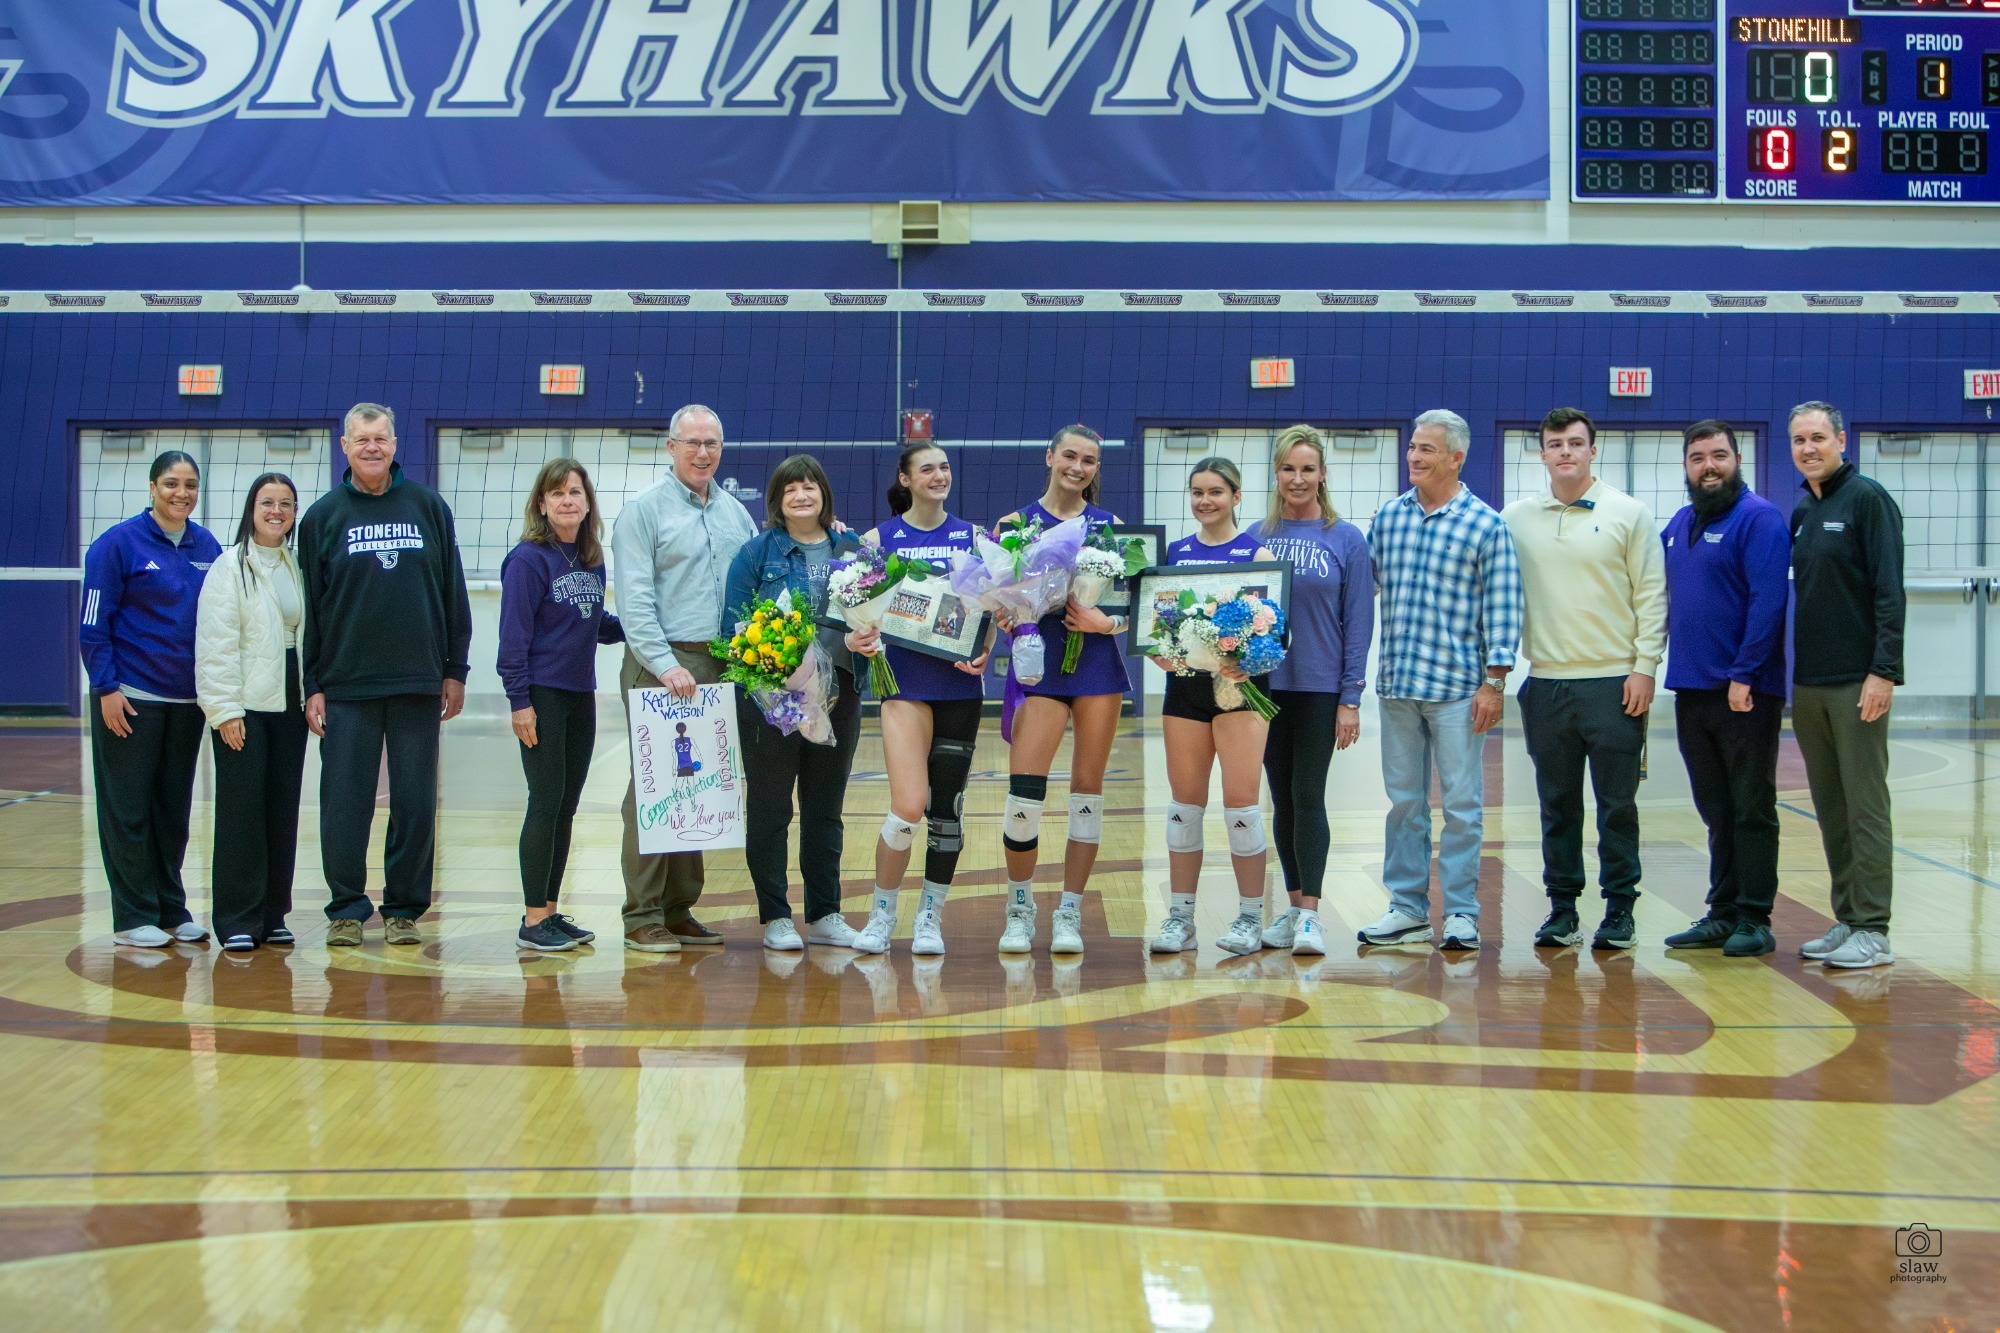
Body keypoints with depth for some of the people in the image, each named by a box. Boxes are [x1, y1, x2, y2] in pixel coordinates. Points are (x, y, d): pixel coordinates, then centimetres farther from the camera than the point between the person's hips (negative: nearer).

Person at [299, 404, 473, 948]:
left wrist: (455, 670, 5)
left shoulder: (429, 507, 7)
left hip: (418, 683, 1)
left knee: (415, 802, 4)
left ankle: (404, 909, 14)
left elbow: (453, 593, 9)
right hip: (345, 685, -1)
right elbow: (310, 606, 4)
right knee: (344, 801, 1)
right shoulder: (323, 516, 5)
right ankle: (347, 908, 12)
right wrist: (312, 687, 0)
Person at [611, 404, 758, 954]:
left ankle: (679, 908, 15)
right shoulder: (644, 509, -1)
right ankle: (643, 915, -3)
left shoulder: (736, 513, 16)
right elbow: (634, 599, -9)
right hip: (660, 664, -6)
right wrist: (666, 664, -17)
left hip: (719, 666, 6)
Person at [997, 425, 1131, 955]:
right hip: (1040, 663, -1)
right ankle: (1020, 909, 8)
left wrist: (1108, 621, -13)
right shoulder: (1017, 522, 5)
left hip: (1099, 663, 1)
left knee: (1087, 790, 4)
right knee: (1023, 792, -10)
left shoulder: (1111, 525, 8)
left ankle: (1070, 914, 12)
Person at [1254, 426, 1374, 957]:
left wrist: (1351, 698, -7)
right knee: (1282, 798, 8)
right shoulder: (1258, 537, 6)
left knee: (1308, 796, -7)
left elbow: (1359, 623, -2)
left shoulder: (1347, 539, -2)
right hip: (1267, 685, 3)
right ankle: (1293, 907, 16)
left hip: (1320, 688, -3)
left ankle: (1310, 913, -6)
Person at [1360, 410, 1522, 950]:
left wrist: (1494, 681, -9)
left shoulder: (1486, 525, -4)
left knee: (1461, 803, 1)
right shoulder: (1388, 516, 9)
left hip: (1458, 685, -4)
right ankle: (1408, 909, 18)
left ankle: (1461, 911, 9)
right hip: (1397, 683, 4)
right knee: (1403, 799, 10)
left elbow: (1502, 606, -5)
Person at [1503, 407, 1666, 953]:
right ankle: (1562, 907, 16)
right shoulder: (1515, 519, 8)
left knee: (1617, 805, 2)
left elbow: (1652, 595, 0)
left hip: (1613, 683, -2)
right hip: (1545, 683, 3)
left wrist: (1644, 666, -7)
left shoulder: (1628, 514, 1)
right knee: (1557, 805, 8)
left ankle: (1620, 908, 10)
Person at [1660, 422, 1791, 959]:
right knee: (1716, 811, 13)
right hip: (1692, 691, 7)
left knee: (1752, 809, 0)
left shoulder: (1759, 518, -9)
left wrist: (1744, 674, -20)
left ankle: (1754, 920, 5)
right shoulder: (1679, 525, 14)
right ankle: (1722, 913, 19)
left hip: (1745, 692, -7)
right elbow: (1662, 597, 24)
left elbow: (1768, 601, -17)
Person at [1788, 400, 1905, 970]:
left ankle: (1872, 930, -1)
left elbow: (1889, 591, -12)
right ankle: (1847, 920, 17)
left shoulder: (1866, 499, -6)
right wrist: (1789, 675, 12)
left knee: (1865, 806, -4)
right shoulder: (1801, 511, 15)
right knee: (1830, 810, 10)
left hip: (1856, 682, -7)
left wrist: (1884, 671, -19)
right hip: (1808, 685, 7)